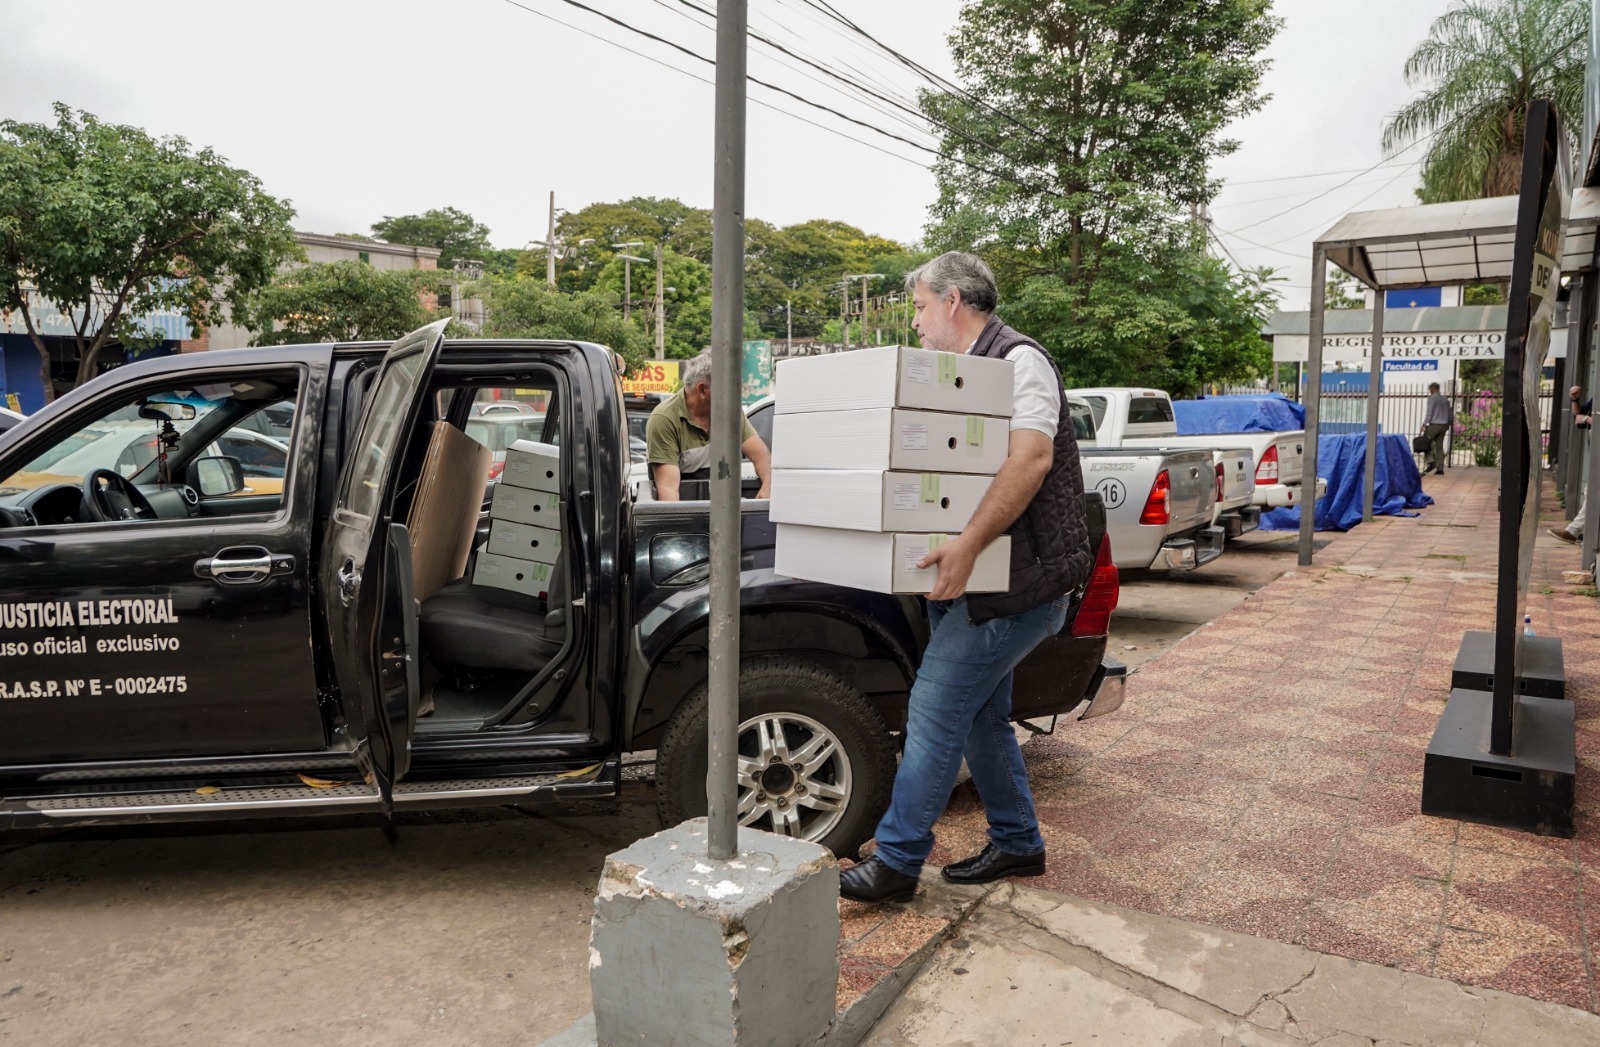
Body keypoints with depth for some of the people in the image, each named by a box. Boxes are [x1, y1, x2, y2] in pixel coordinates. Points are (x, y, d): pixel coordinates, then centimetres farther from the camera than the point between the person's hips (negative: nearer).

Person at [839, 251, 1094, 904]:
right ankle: (1017, 844, 30)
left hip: (1020, 581, -10)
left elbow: (1031, 459, -27)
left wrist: (968, 544, -33)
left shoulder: (1018, 360, -12)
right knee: (979, 714, 16)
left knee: (935, 709, -9)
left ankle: (896, 862, 1)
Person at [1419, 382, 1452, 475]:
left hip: (1434, 424, -7)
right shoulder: (1445, 399, 15)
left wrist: (1424, 424, -12)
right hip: (1443, 425, 7)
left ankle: (1431, 461, -12)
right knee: (1439, 446, 6)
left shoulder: (1432, 398, -6)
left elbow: (1429, 412, -12)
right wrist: (1448, 424, 29)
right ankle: (1440, 468, 3)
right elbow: (1450, 413, 19)